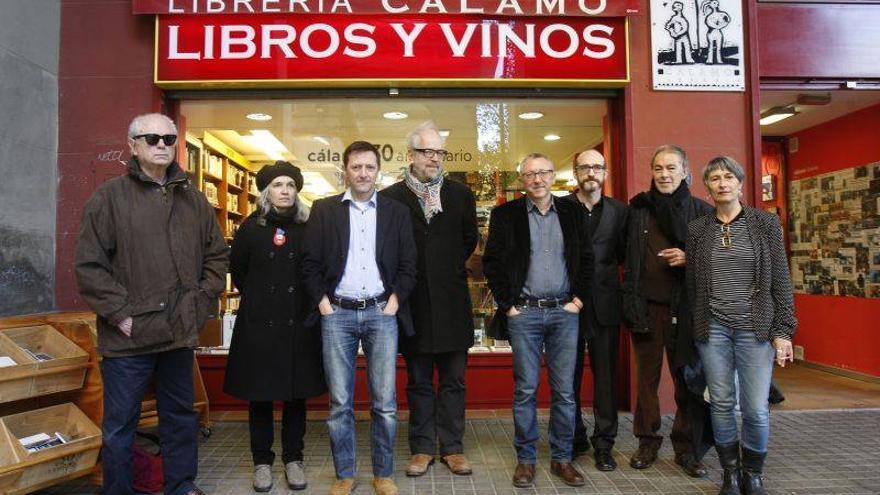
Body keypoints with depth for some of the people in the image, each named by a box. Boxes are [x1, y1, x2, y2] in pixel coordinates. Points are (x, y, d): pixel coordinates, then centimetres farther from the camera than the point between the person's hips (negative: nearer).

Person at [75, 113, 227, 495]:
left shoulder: (194, 199, 8)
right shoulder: (109, 196, -4)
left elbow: (216, 255, 13)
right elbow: (89, 264, -8)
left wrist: (202, 303, 4)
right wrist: (120, 313, -12)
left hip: (180, 333, 4)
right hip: (128, 335, -4)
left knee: (180, 416, 17)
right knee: (120, 424, 9)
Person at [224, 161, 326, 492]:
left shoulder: (308, 228, 3)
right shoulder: (251, 227, 2)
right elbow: (237, 271, 11)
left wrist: (309, 303, 5)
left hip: (299, 324, 1)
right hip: (259, 323, 0)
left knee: (296, 394, 8)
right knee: (260, 394, 8)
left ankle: (293, 459, 23)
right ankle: (262, 461, 23)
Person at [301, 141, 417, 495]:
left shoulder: (397, 212, 8)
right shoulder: (324, 210, 8)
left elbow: (408, 265, 7)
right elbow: (310, 262, 6)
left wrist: (395, 300, -3)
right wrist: (322, 301, -3)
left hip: (381, 312, 0)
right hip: (337, 313, 0)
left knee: (385, 402, 3)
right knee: (339, 403, 6)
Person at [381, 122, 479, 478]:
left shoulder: (461, 194, 6)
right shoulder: (390, 197, -1)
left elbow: (470, 240, 14)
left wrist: (450, 270, 9)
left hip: (451, 302, 2)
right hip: (412, 302, -1)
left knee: (453, 380, 9)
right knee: (418, 382, 11)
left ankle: (452, 447, 22)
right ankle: (422, 448, 23)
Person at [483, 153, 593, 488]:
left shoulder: (571, 212, 9)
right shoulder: (505, 215, 2)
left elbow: (586, 259, 10)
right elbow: (491, 262, 0)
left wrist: (579, 298, 2)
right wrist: (507, 304, -5)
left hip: (565, 311, 2)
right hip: (524, 312, -2)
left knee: (565, 391, 7)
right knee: (525, 390, 4)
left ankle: (562, 458, 21)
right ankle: (525, 459, 17)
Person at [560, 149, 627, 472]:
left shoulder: (618, 211, 7)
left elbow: (624, 255, 7)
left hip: (604, 304, 1)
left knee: (606, 375, 7)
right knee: (569, 374, 9)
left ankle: (604, 444, 19)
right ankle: (574, 438, 25)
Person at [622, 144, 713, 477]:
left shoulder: (701, 211, 1)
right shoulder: (637, 208, 6)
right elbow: (626, 253, 12)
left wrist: (690, 259, -14)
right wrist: (630, 300, 4)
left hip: (685, 308, -1)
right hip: (646, 306, 2)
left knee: (687, 379, 5)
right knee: (646, 377, 9)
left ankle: (686, 448, 20)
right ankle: (648, 441, 23)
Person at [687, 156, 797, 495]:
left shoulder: (766, 223, 2)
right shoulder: (697, 229, 4)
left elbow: (781, 280, 1)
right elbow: (691, 284, 7)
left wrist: (783, 330, -4)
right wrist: (694, 329, 6)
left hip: (756, 327, -1)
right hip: (713, 328, 1)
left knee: (756, 408, -1)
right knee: (722, 404, 7)